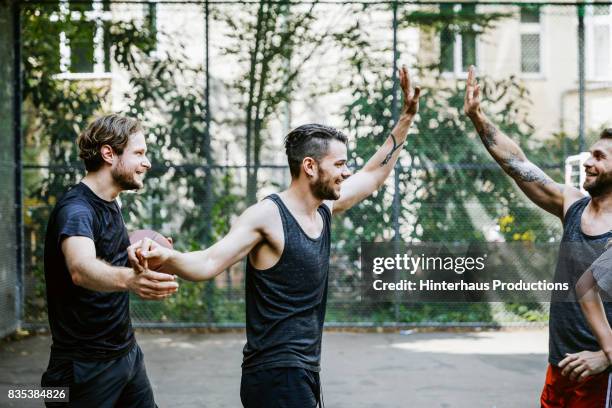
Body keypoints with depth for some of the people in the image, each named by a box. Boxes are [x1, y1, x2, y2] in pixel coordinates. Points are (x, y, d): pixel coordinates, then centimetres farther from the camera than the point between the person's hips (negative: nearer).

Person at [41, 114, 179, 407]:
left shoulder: (110, 204, 7)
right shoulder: (75, 209, -21)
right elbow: (81, 270, -43)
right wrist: (128, 279, -61)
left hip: (128, 352, 8)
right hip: (86, 367, -8)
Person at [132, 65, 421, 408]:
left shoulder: (326, 208, 9)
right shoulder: (267, 216, -16)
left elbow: (375, 173, 23)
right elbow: (208, 264, -25)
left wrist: (407, 117, 23)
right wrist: (165, 258, -46)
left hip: (305, 372, 9)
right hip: (276, 375, -9)